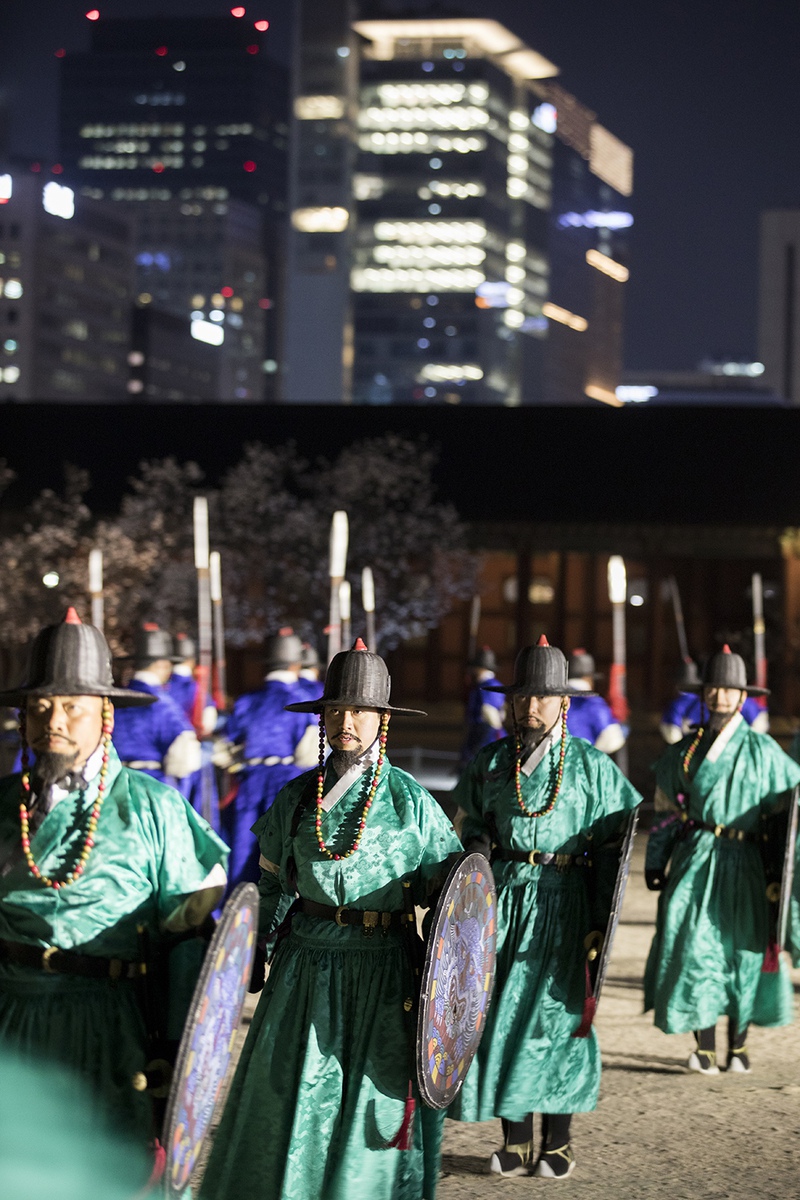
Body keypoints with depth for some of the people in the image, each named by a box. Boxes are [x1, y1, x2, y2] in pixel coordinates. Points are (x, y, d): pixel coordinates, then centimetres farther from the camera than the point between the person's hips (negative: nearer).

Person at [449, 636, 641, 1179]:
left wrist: (600, 922, -6)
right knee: (502, 1013, 1)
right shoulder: (488, 764, 8)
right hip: (501, 897, 3)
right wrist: (477, 849, -5)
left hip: (564, 901, -3)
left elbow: (611, 852, 0)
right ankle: (515, 1140, 11)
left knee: (556, 1013, -2)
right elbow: (469, 828, 18)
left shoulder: (592, 767, 1)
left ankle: (558, 1142, 11)